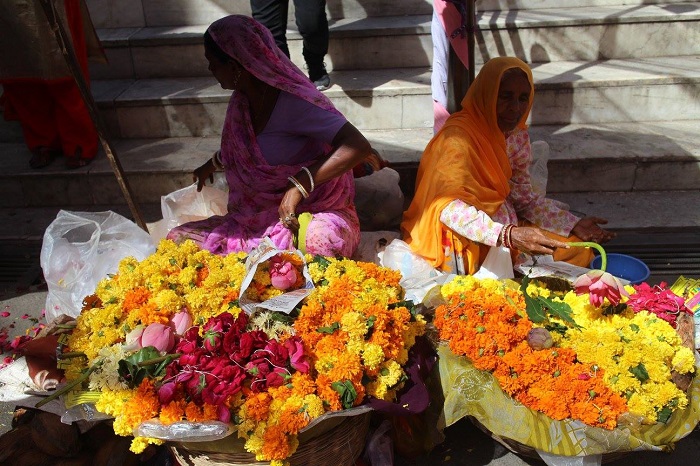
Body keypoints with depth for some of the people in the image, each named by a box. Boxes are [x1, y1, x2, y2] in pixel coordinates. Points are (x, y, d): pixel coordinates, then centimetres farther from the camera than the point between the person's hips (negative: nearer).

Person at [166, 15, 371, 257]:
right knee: (177, 239, -7)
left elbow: (358, 146, -30)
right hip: (257, 217, 7)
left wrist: (300, 184, -36)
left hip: (314, 212, -7)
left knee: (323, 240, -43)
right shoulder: (242, 100, 3)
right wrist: (212, 164, 43)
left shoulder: (292, 101, -21)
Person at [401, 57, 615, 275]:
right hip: (463, 244, -8)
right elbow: (449, 208, -34)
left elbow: (522, 195, 8)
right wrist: (507, 235, -45)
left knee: (577, 250, 3)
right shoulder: (458, 139, -23)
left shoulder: (517, 134, 3)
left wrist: (574, 224, -2)